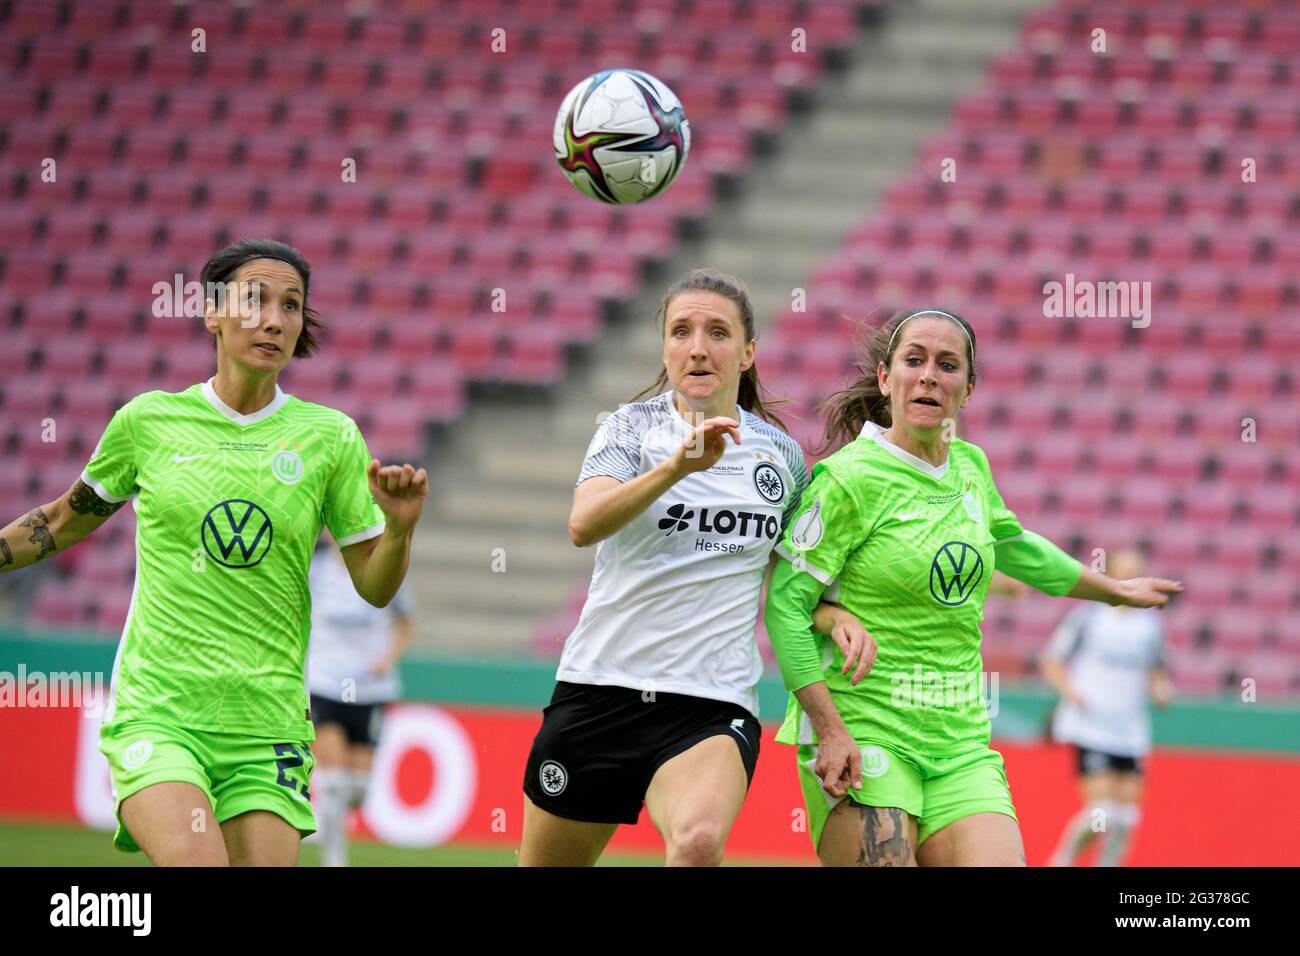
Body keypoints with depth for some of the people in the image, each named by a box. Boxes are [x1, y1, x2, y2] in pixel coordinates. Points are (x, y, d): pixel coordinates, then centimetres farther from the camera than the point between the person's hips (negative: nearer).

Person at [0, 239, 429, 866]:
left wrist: (399, 528, -12)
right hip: (154, 712, -2)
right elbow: (67, 521, 21)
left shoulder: (329, 437, 4)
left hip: (268, 718, 2)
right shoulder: (147, 421, 3)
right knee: (196, 863, -26)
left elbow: (375, 587, 7)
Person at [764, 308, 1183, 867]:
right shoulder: (847, 478, -9)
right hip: (861, 733, -6)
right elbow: (786, 603, -11)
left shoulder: (969, 466, 11)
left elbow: (1014, 547, 32)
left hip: (961, 743, 6)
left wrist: (1116, 591, 46)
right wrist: (830, 730, -18)